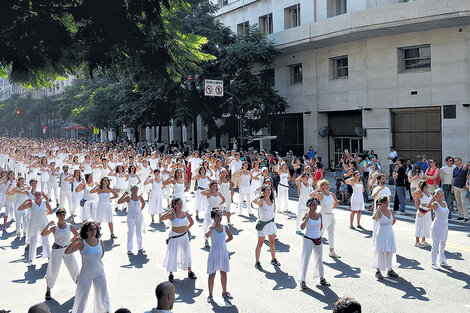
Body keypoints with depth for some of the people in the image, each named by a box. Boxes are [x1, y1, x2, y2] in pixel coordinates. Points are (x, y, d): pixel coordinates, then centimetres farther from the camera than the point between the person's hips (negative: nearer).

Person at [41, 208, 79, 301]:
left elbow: (77, 235, 15)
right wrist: (49, 224, -24)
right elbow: (43, 234, -19)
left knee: (74, 268, 5)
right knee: (53, 270, -1)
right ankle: (48, 291, 15)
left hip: (67, 249, 2)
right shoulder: (54, 227, -5)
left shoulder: (70, 226, 0)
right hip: (56, 250, -2)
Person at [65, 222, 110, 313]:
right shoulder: (82, 243, -14)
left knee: (102, 295, 13)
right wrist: (74, 242, -32)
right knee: (81, 296, 3)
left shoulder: (100, 242, -4)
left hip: (99, 272, 3)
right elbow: (67, 252, -20)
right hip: (85, 274, -3)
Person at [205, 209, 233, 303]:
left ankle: (224, 292, 27)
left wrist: (223, 242, 5)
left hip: (223, 252, 4)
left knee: (223, 272, 13)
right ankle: (210, 295, 12)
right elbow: (207, 236, -33)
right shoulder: (211, 228, -10)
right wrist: (213, 226, -28)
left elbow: (231, 237, 16)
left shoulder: (224, 227, 0)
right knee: (212, 274, 2)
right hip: (214, 253, -3)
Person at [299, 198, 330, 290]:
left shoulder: (319, 215, 2)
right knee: (305, 260, -2)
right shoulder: (306, 216, -11)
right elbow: (302, 227, -25)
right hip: (308, 240, -5)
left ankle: (322, 279, 28)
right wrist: (306, 219, -37)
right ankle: (302, 281, 6)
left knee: (319, 260, 14)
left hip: (318, 240, 5)